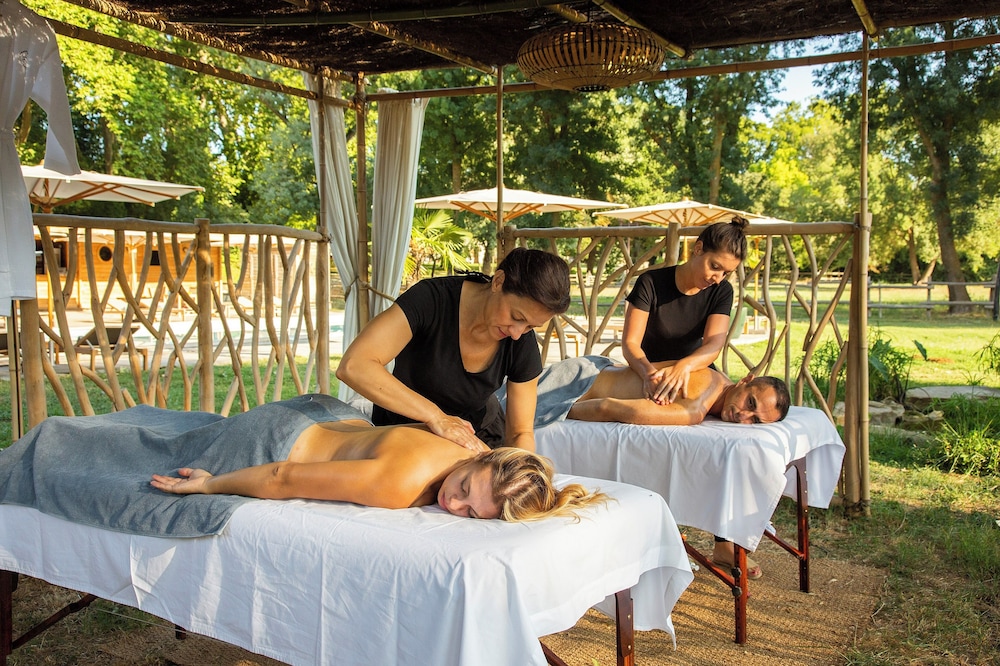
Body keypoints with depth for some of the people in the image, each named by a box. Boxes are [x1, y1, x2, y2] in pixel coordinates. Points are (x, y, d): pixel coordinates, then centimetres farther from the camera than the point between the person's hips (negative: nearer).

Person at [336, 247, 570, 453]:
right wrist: (436, 417, -43)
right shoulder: (433, 299, -29)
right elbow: (353, 366, -39)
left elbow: (520, 432, -9)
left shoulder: (522, 343, -17)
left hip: (477, 436, 2)